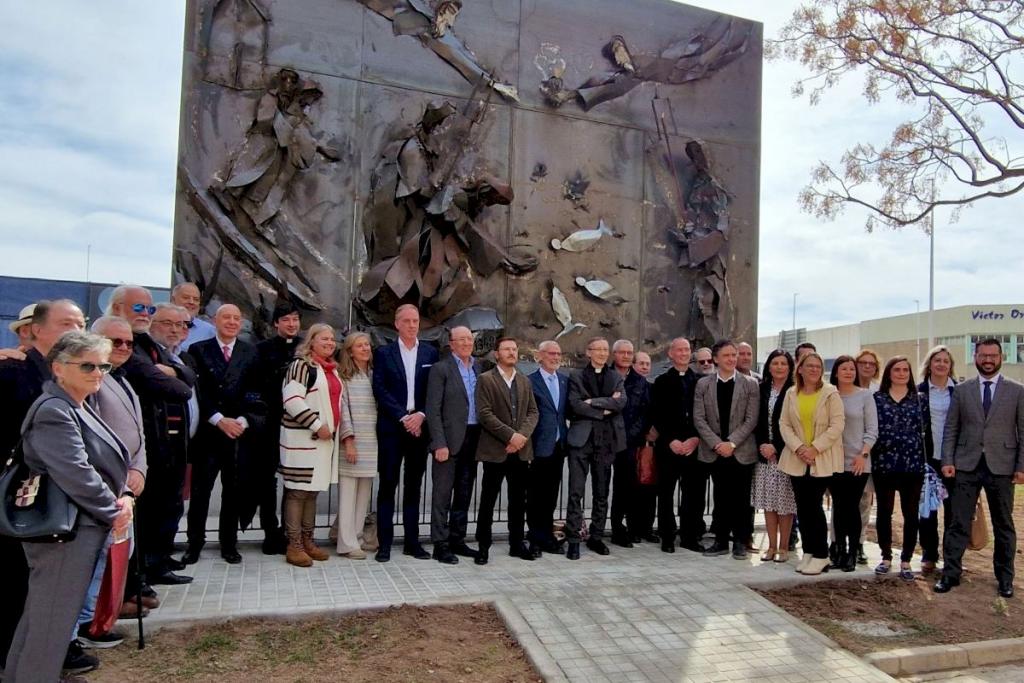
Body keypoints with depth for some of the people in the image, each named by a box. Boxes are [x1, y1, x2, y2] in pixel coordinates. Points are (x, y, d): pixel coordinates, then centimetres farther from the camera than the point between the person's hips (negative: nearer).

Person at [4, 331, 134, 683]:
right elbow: (74, 473, -25)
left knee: (42, 615, 21)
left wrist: (123, 497, -3)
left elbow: (103, 462, 15)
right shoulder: (54, 411, -19)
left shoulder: (79, 407, 13)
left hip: (81, 526, 10)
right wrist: (113, 512, -14)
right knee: (53, 619, 2)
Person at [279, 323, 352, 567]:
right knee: (297, 491, -2)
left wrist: (346, 434, 14)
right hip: (302, 439, -8)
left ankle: (307, 540, 22)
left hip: (325, 439, 8)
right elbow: (291, 399, -19)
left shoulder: (332, 369, 17)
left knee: (313, 490, 13)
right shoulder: (301, 365, -8)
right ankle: (294, 546, 5)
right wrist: (317, 424, -19)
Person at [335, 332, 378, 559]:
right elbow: (342, 408, -8)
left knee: (364, 494, 9)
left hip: (372, 442, 5)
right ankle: (347, 543, 3)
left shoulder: (374, 375, 13)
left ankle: (356, 537, 18)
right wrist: (349, 440, -13)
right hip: (352, 442, -5)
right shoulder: (343, 375, -3)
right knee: (348, 493, -2)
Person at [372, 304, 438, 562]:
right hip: (391, 427, -2)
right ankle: (385, 543, 7)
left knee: (413, 485, 8)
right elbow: (380, 390, -5)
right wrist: (403, 418, -13)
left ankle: (412, 541, 15)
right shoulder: (384, 353, 4)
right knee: (387, 485, 1)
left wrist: (421, 415, -10)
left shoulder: (430, 353, 9)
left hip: (419, 425, 2)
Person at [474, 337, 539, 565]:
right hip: (495, 450, -5)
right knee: (488, 500, 1)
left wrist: (522, 435, -8)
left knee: (518, 500, 10)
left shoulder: (525, 382, 15)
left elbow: (532, 412, 10)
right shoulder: (485, 379, -2)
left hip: (521, 450, 5)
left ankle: (517, 544, 20)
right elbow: (484, 414, -11)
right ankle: (483, 546, 10)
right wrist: (510, 435, -16)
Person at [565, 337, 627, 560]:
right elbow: (575, 405, -10)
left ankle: (596, 537, 20)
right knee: (576, 492, -5)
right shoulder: (576, 377, 5)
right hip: (581, 439, -3)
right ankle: (574, 539, 1)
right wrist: (604, 409, -8)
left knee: (601, 492, 10)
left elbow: (621, 402, -7)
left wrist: (593, 402, -12)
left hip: (606, 440, 3)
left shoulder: (616, 378, 12)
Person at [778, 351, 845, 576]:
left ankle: (820, 555, 6)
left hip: (823, 460, -4)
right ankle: (808, 552, 17)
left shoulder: (831, 393, -3)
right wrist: (798, 447, -10)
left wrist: (815, 448, -15)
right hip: (797, 459, 4)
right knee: (802, 506, 6)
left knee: (814, 505, -7)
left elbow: (837, 425, -9)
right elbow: (784, 424, 5)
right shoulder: (791, 394, 8)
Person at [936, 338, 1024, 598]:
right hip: (966, 465, 0)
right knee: (958, 523, 2)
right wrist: (947, 460, -3)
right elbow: (951, 429, 5)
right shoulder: (961, 390, 5)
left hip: (1001, 467, 0)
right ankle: (950, 573, 10)